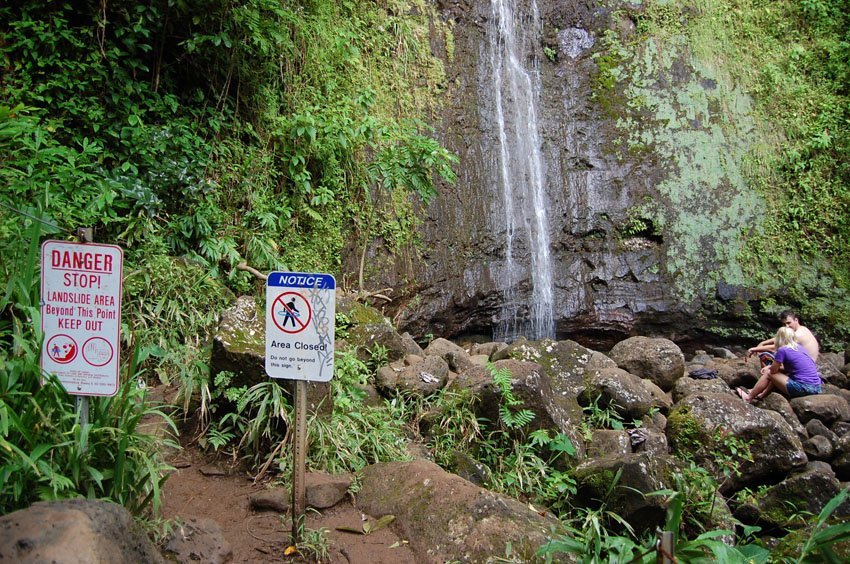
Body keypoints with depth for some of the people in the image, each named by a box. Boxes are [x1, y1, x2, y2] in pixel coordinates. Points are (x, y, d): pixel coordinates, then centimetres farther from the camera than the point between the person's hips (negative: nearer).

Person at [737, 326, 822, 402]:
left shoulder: (782, 350, -9)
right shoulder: (799, 347, 14)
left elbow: (773, 370, 1)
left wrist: (769, 368, 23)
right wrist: (771, 366, 22)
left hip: (803, 388, -8)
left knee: (768, 373, 9)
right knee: (778, 373, 23)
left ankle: (749, 398, 20)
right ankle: (762, 394, 32)